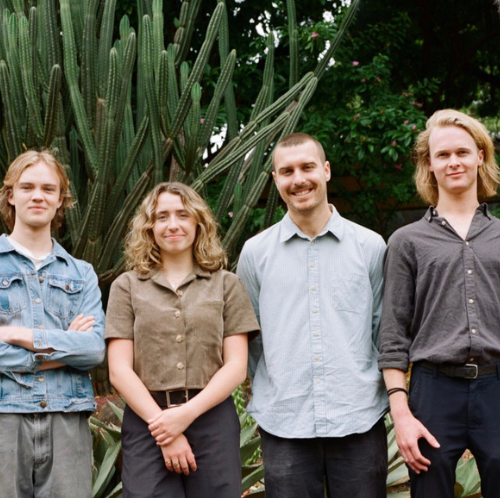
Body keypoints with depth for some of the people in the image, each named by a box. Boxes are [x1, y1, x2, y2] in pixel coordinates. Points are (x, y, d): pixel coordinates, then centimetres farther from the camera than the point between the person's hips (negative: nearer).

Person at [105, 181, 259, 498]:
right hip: (146, 425, 0)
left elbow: (236, 367, 3)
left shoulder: (226, 285, 11)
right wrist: (164, 428, -9)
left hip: (212, 419, 1)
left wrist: (187, 413, -10)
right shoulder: (128, 287, 10)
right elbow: (120, 370, 1)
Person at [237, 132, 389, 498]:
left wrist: (387, 396, 6)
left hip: (359, 422, 0)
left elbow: (382, 330, 10)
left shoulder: (370, 246, 5)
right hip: (283, 424, 0)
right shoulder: (256, 252, 6)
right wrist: (271, 392, 10)